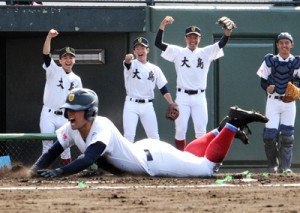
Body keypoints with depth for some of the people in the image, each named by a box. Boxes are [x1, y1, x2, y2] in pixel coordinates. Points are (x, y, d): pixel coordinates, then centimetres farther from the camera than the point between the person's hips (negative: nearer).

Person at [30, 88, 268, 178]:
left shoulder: (102, 128, -34)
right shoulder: (71, 130, -11)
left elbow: (88, 160, -47)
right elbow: (52, 153, -7)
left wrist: (60, 172, -57)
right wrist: (37, 167, -27)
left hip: (154, 159, -8)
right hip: (141, 151, 8)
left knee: (207, 166, -3)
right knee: (188, 155, 28)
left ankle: (234, 123, 11)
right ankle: (222, 130, 40)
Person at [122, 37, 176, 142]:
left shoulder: (155, 69, 8)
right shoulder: (131, 65, -1)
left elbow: (163, 89, 7)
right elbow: (127, 64, -27)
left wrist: (172, 104, -5)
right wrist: (128, 59, -52)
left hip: (147, 106, 3)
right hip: (131, 104, -3)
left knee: (154, 136, 6)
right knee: (129, 135, -12)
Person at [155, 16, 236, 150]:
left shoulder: (206, 53, 6)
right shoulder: (178, 52, 4)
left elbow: (221, 44, -8)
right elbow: (158, 43, -4)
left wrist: (228, 30, -28)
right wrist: (163, 25, -18)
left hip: (199, 97, 1)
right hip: (182, 96, -1)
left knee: (201, 130, 1)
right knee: (180, 129, 0)